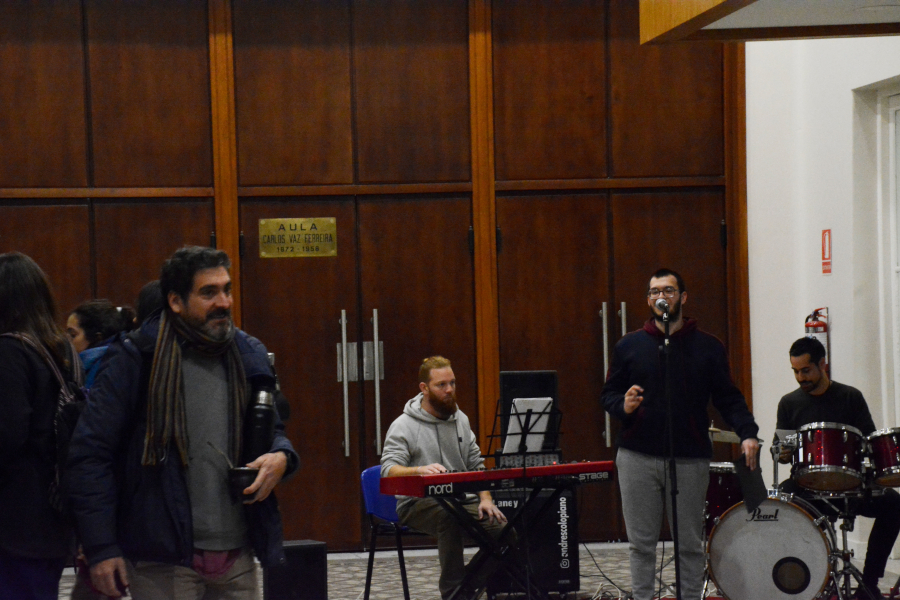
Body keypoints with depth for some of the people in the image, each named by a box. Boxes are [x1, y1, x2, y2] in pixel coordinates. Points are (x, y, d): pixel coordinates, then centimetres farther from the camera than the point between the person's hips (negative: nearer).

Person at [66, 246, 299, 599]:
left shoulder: (248, 356, 10)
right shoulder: (136, 359, -6)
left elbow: (273, 430, 24)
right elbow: (90, 453, -6)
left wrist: (281, 458, -2)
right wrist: (101, 549, -11)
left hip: (237, 558, 5)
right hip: (163, 561, -5)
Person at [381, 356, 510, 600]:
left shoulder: (460, 420, 15)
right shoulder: (403, 426, -6)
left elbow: (476, 464, 17)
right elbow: (389, 470, -18)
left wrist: (485, 498, -1)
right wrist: (420, 470, -39)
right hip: (419, 504, -6)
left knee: (503, 526, -20)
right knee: (449, 516, -39)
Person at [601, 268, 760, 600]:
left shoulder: (708, 347, 7)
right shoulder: (629, 346, 8)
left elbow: (728, 398, 5)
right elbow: (608, 393, 11)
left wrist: (746, 433, -10)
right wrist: (623, 405, -11)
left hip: (690, 460, 0)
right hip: (637, 457, 1)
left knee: (690, 544, 4)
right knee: (641, 542, 5)